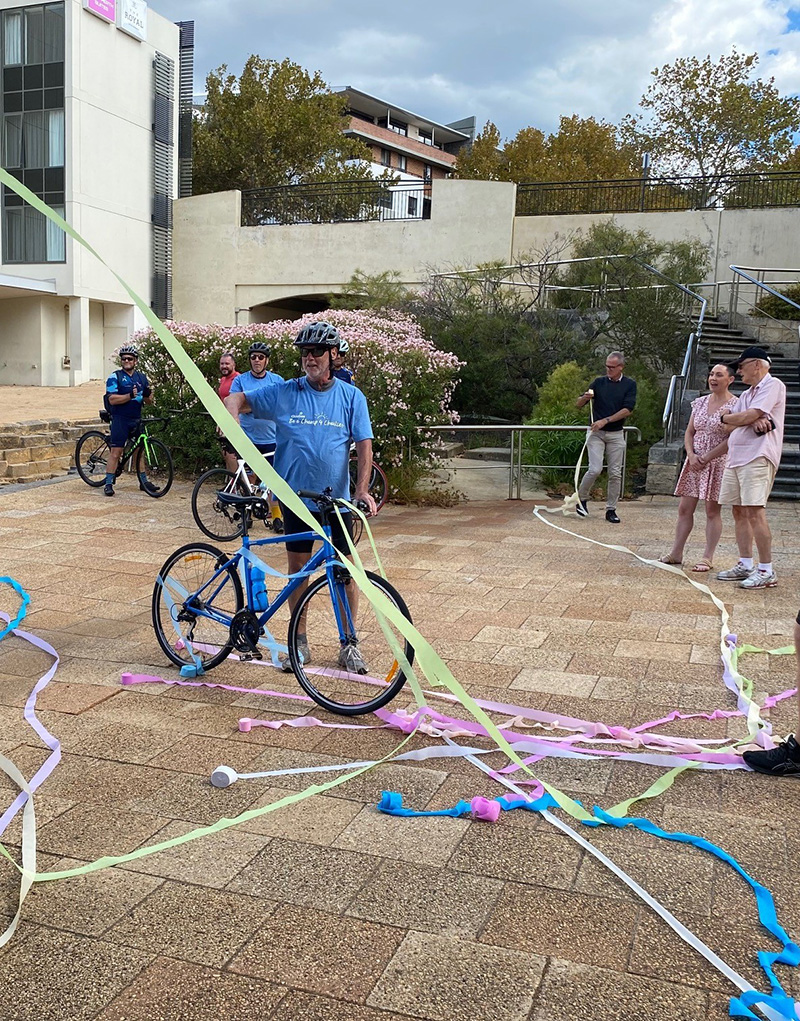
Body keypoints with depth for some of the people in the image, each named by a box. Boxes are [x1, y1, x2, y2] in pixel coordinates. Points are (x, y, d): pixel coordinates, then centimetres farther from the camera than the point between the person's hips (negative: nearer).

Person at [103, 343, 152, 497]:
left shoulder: (141, 377, 12)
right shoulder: (115, 377, -3)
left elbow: (149, 401, 11)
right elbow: (112, 399, -14)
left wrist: (148, 394, -13)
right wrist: (130, 395, -26)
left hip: (136, 420, 5)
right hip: (120, 419, -5)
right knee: (116, 451, -7)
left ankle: (143, 481, 19)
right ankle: (108, 483, -3)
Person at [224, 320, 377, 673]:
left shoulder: (351, 397, 0)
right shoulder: (283, 393, 1)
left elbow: (364, 445, -4)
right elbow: (236, 398, 7)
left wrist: (362, 490, -17)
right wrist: (232, 416, -17)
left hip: (338, 499, -1)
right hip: (295, 497, 1)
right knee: (298, 566, 8)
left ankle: (349, 644, 16)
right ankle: (299, 641, 22)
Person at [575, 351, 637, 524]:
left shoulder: (630, 384, 3)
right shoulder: (599, 382, 5)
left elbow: (627, 410, -8)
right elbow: (578, 405, 6)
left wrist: (605, 420, -17)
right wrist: (585, 397, -18)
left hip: (616, 434, 1)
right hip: (596, 433, -1)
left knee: (615, 473, 1)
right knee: (595, 469, -14)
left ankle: (611, 509, 10)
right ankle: (581, 499, 8)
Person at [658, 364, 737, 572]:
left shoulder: (735, 405, -8)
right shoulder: (700, 402, 10)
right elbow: (689, 432, 12)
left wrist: (706, 457, -16)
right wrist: (691, 455, -5)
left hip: (718, 463, -6)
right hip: (695, 461, 6)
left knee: (712, 511, 1)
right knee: (684, 508, 7)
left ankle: (707, 558, 8)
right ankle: (676, 553, 15)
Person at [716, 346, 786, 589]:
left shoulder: (773, 386, -3)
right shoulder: (746, 395, 24)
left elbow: (750, 416, -15)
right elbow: (729, 428, 12)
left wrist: (725, 417, 5)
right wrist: (752, 420, -8)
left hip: (758, 457, -9)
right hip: (735, 457, 9)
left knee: (754, 511, -14)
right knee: (739, 511, 8)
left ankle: (767, 571, -11)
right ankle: (745, 565, 15)